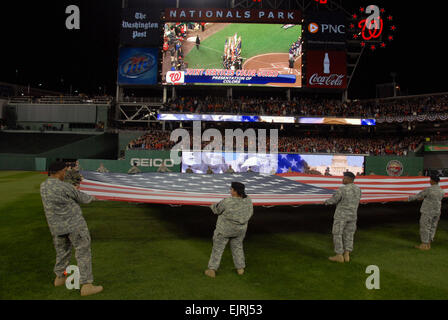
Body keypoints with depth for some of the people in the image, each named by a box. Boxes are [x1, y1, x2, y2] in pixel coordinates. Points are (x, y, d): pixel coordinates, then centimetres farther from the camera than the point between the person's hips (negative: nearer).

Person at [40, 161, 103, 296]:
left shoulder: (43, 186, 2)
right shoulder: (65, 187, -20)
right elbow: (82, 198, -6)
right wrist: (92, 198, 15)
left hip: (56, 227, 8)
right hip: (74, 224, -7)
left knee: (62, 251, 26)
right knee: (83, 252, 0)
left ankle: (59, 278, 41)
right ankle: (86, 285, 1)